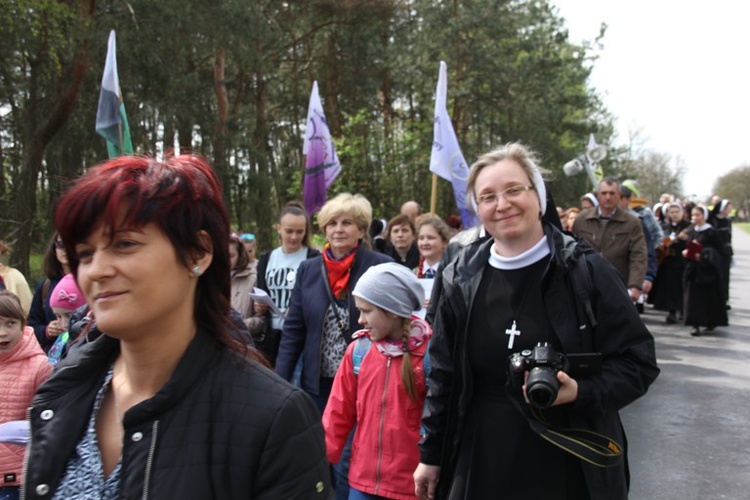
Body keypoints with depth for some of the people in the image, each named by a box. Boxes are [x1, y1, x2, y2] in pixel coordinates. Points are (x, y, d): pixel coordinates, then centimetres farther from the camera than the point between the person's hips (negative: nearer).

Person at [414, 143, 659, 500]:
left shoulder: (585, 270, -8)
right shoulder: (461, 279, 1)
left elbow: (637, 360, -6)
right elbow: (442, 375, 8)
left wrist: (581, 392, -23)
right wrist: (431, 455, 10)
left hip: (573, 470, -2)